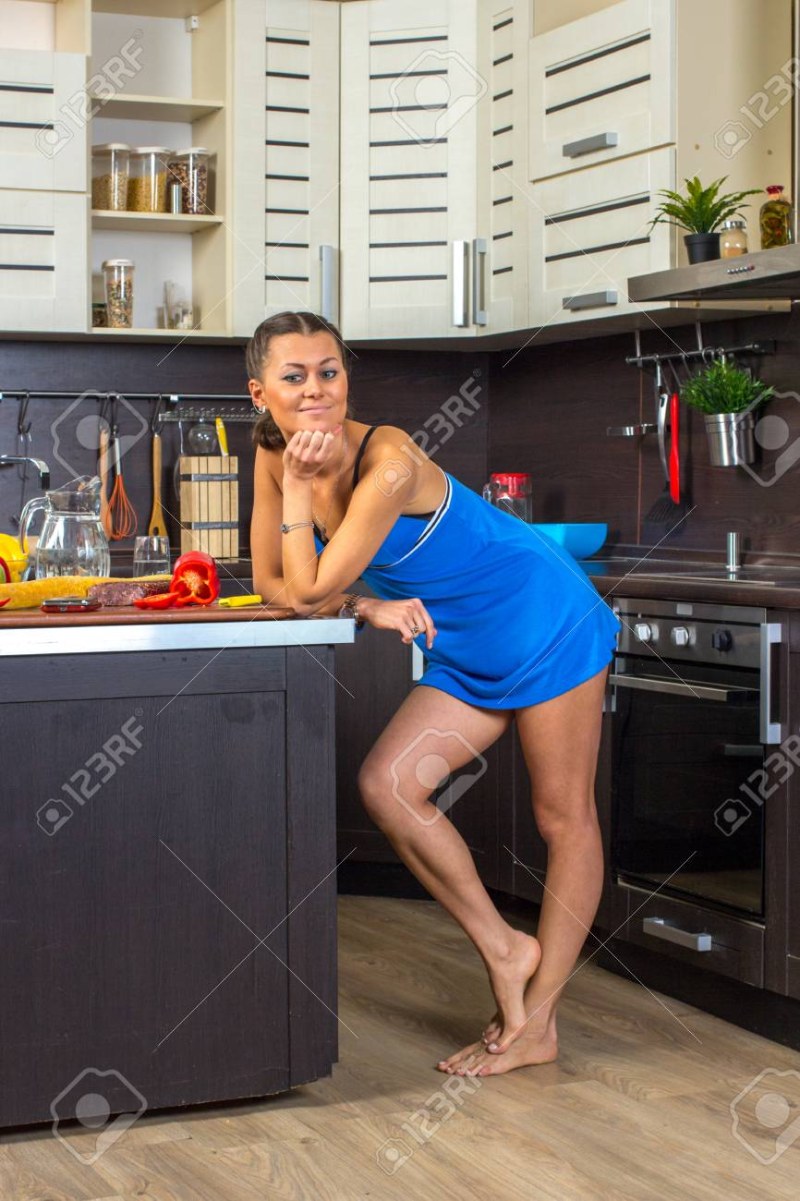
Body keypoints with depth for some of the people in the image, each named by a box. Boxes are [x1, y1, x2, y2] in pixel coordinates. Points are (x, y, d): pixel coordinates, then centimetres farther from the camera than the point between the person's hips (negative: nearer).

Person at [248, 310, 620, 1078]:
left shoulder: (387, 463, -28)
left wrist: (296, 485, -20)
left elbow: (309, 591, -25)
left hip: (546, 622, -8)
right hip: (466, 653, 8)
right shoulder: (275, 457, -4)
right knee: (386, 787, -5)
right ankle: (504, 951, 8)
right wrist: (362, 607, -16)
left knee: (564, 820, 1)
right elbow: (272, 584, -1)